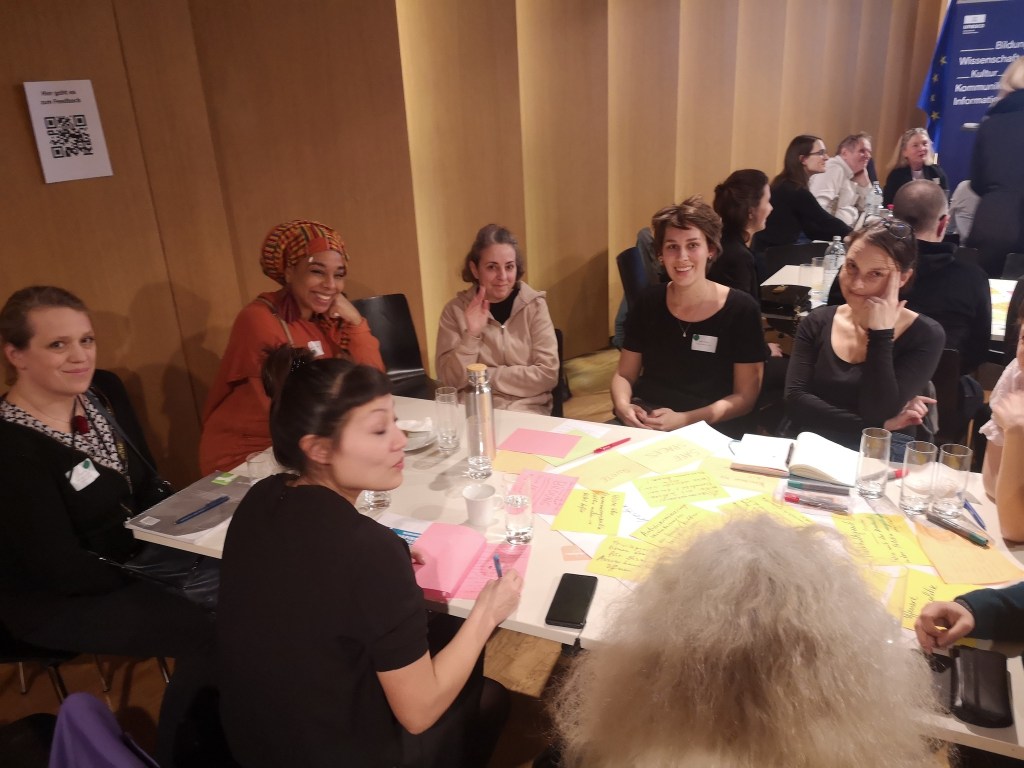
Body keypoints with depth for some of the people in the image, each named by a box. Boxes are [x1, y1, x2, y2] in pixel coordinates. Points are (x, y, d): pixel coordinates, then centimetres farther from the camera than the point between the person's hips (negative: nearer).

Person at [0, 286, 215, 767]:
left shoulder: (105, 391, -3)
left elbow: (148, 482, 7)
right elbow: (62, 568, -23)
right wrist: (149, 577, -12)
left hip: (135, 553, 7)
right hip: (56, 597, -7)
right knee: (213, 629, -22)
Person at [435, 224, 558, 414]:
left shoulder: (534, 305, 0)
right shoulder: (455, 309, 1)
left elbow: (547, 375, -7)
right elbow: (451, 380, -4)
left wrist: (483, 375, -8)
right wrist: (472, 334, -17)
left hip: (528, 412, 0)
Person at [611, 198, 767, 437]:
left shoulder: (741, 309, -5)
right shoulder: (648, 302, 4)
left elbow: (745, 396, -4)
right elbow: (624, 375, 11)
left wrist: (684, 420, -18)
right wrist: (622, 405, -11)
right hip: (643, 422, 3)